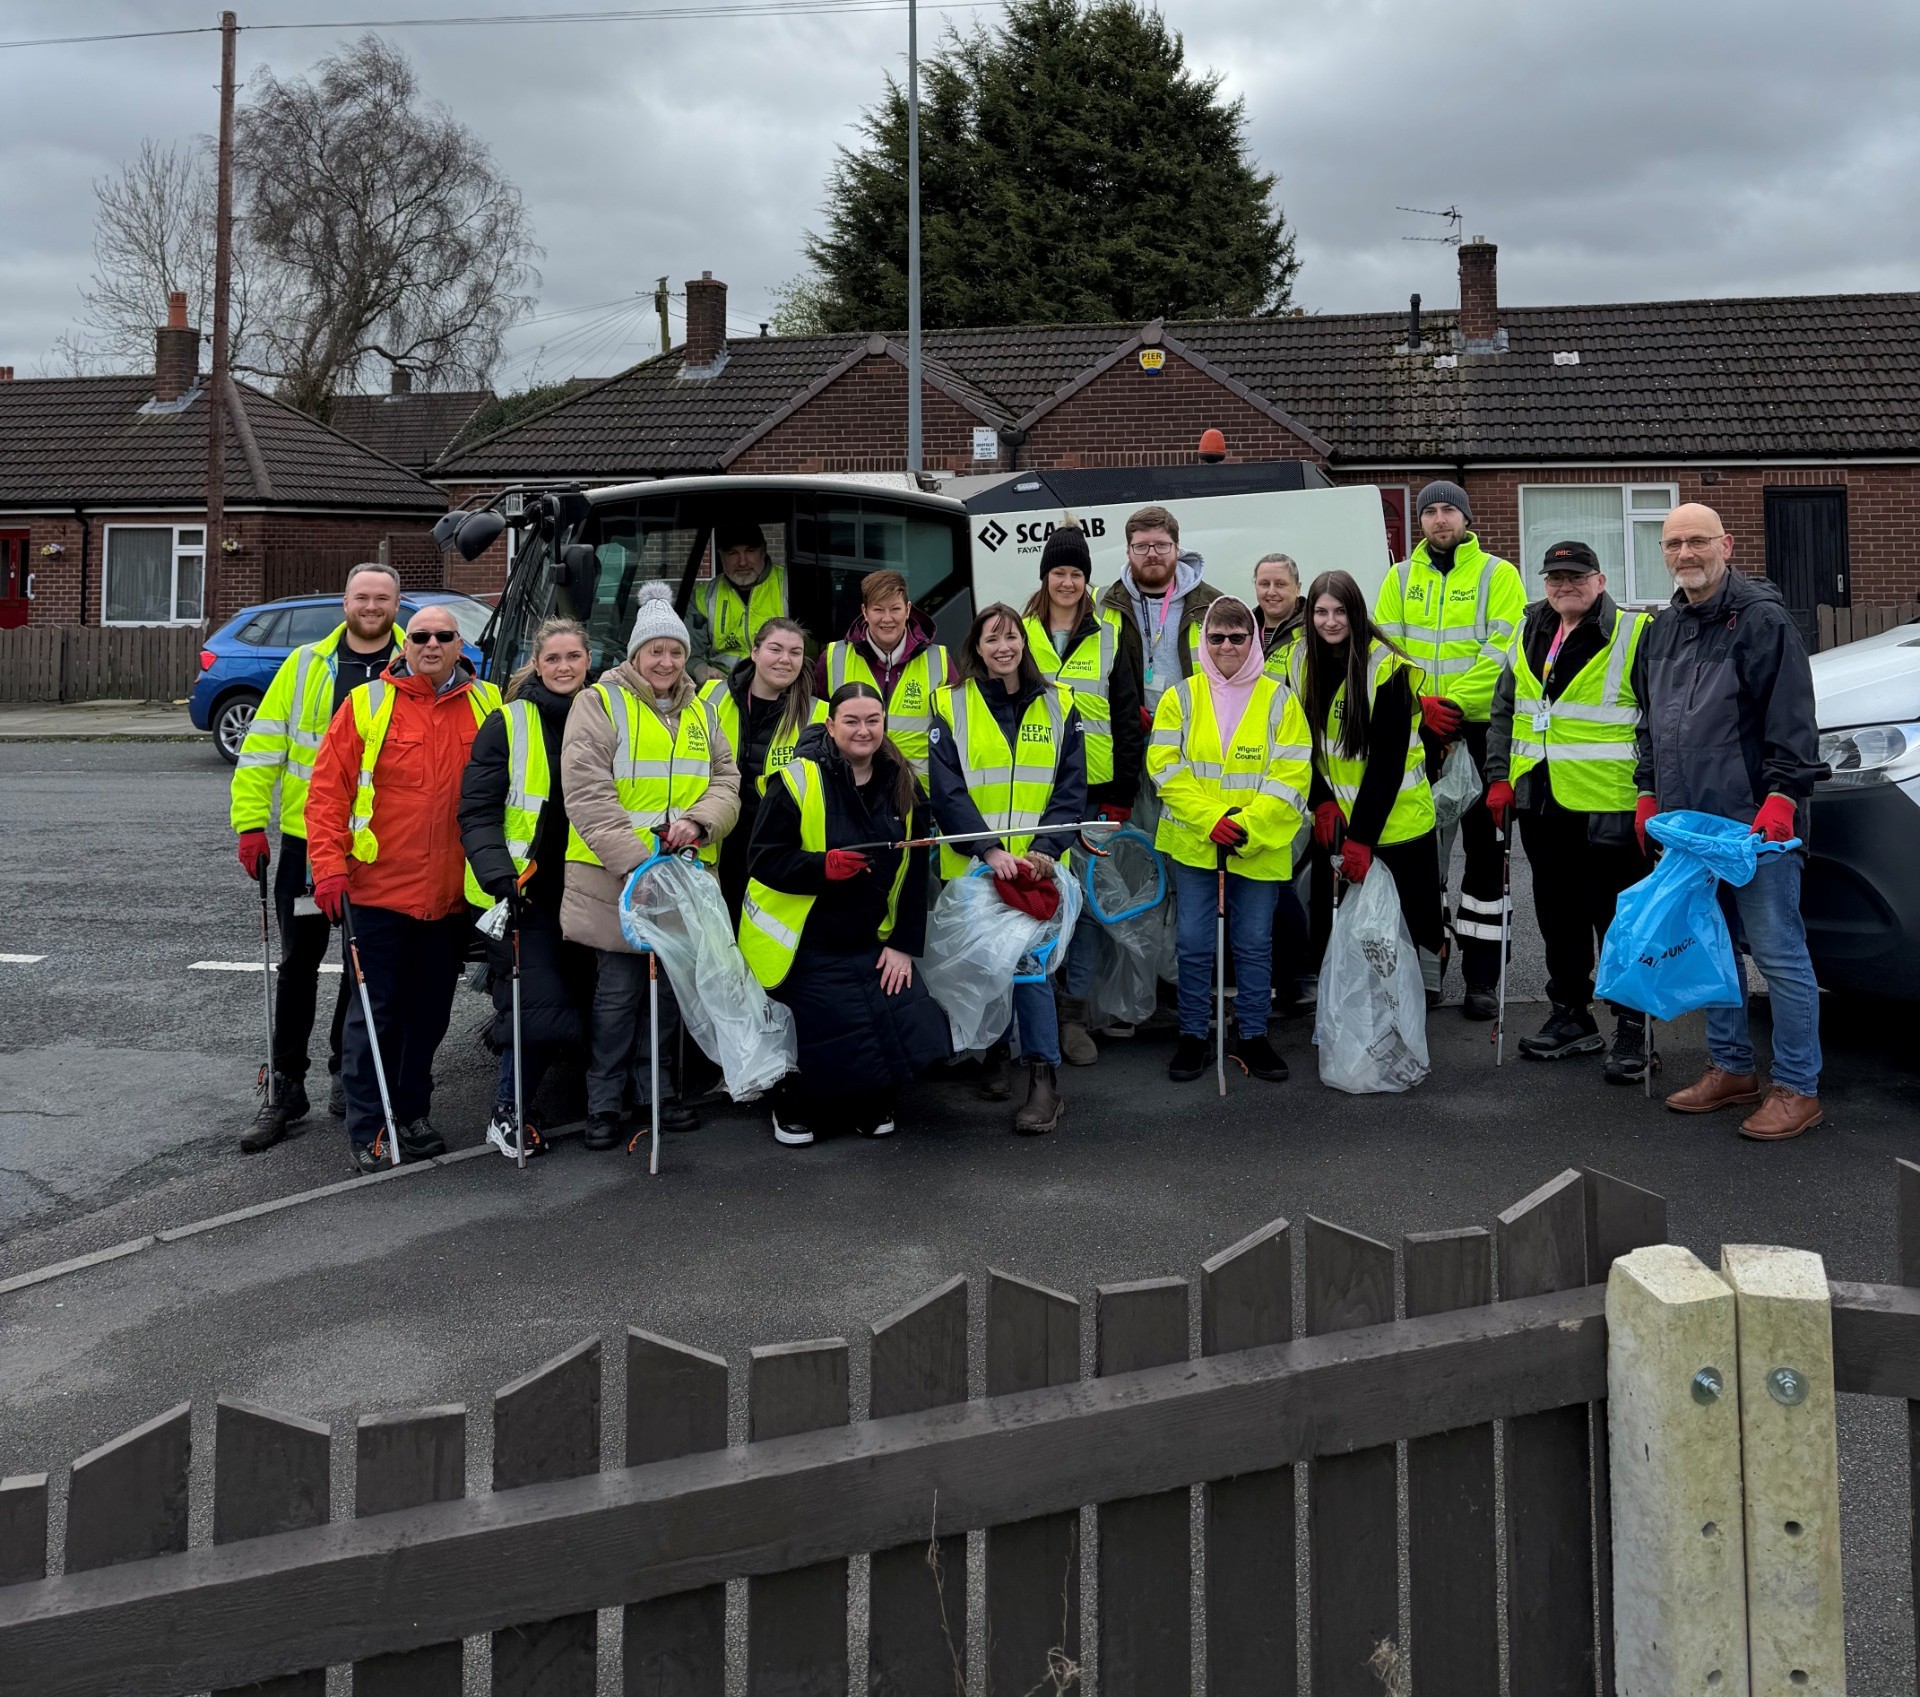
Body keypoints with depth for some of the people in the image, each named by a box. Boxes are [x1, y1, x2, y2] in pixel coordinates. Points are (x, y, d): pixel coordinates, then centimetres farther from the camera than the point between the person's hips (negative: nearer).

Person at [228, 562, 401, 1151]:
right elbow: (263, 747, 3)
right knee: (298, 963, 5)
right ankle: (286, 1086, 13)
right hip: (307, 838, 1)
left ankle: (346, 1073, 25)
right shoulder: (306, 665, 4)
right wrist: (251, 823, -5)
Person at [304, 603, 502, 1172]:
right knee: (375, 1012, 3)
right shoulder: (367, 705, -2)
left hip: (452, 895, 3)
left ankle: (411, 1114, 29)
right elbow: (327, 791, -3)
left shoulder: (487, 706, 5)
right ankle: (367, 1131, 12)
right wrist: (329, 867, -12)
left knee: (431, 1012, 14)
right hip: (379, 889, -3)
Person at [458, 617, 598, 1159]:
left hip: (582, 891, 5)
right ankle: (505, 1115, 6)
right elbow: (477, 812, -8)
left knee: (583, 1009, 8)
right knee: (545, 1018, -13)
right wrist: (498, 875, -22)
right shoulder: (508, 724, -4)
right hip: (524, 893, -5)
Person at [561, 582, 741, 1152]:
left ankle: (650, 1094, 26)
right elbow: (588, 794, -13)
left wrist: (700, 821, -13)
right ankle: (604, 1105, 13)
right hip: (615, 880, -5)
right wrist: (637, 859, -21)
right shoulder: (600, 704, -4)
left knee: (670, 989, 11)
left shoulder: (701, 713, 15)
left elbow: (726, 782, 9)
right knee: (618, 993, 0)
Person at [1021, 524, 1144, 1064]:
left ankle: (1074, 1011, 12)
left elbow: (1127, 717, 3)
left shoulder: (1110, 635, 5)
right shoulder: (1021, 633, 7)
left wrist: (1122, 793, -2)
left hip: (1094, 789, 0)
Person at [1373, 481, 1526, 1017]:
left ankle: (1482, 977, 8)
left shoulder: (1498, 575, 1)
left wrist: (1455, 701, -18)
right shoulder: (1400, 578, 10)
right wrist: (1420, 703, -11)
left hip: (1481, 729, -3)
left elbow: (1504, 651, -9)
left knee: (1484, 851, 1)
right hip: (1415, 732, 3)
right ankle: (1424, 968, 19)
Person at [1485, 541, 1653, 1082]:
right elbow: (1504, 712, 19)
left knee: (1619, 921, 0)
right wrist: (1500, 777, 10)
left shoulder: (1634, 636, -6)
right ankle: (1570, 1016, 29)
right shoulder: (1529, 635, 13)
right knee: (1558, 918, 15)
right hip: (1542, 805, 6)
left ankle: (1632, 1030, 10)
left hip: (1608, 808, -6)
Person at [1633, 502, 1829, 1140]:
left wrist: (1783, 794, -20)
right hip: (1687, 821, 8)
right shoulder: (1662, 630, 16)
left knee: (1778, 954, -5)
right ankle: (1732, 1068, 27)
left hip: (1756, 823, -8)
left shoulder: (1761, 619, -7)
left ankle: (1798, 1088, 3)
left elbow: (1791, 718, -13)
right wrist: (1649, 791, 20)